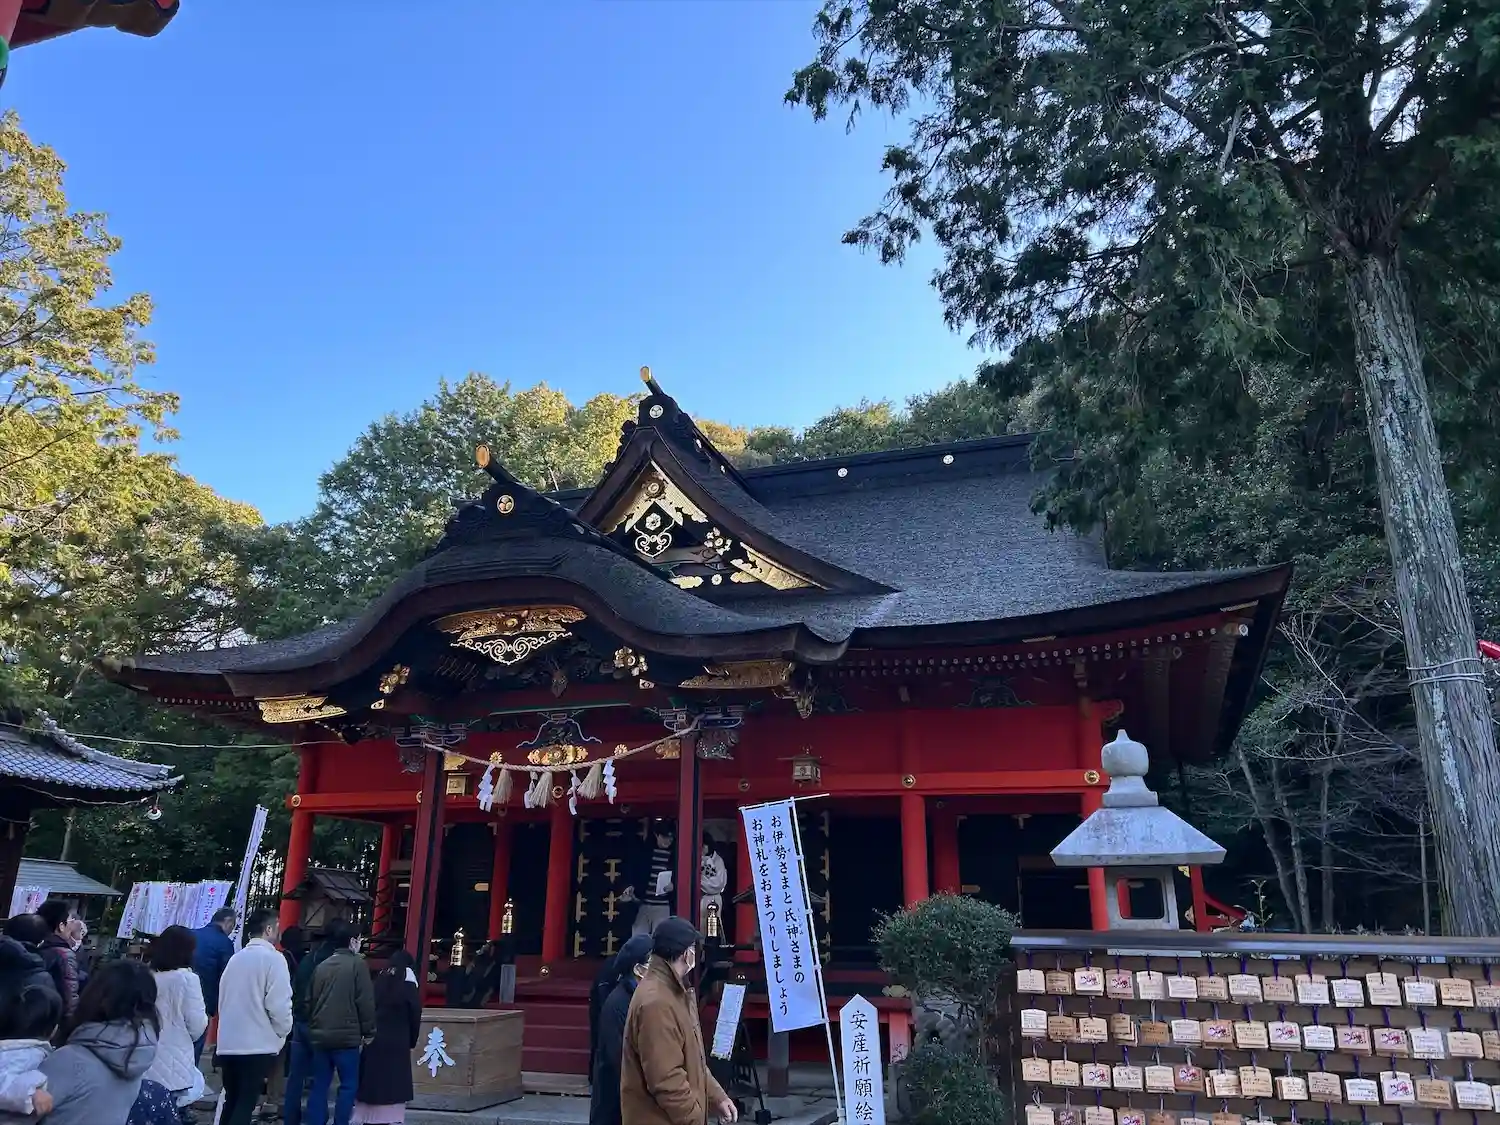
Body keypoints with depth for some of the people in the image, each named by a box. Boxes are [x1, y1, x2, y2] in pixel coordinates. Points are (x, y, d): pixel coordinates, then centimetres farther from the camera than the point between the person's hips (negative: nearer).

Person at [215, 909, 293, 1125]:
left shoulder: (235, 958, 9)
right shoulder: (273, 958, -11)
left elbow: (222, 998, 12)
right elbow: (279, 1004, -15)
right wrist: (282, 1033, 1)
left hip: (228, 1043, 6)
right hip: (258, 1045, -6)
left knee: (231, 1102, 15)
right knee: (245, 1104, -1)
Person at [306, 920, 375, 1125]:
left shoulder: (321, 966, 10)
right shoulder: (358, 964, -8)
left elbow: (310, 1001, 14)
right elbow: (365, 1001, -10)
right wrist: (368, 1032, -1)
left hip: (320, 1036, 6)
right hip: (347, 1036, -6)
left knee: (319, 1085, 10)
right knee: (348, 1085, 1)